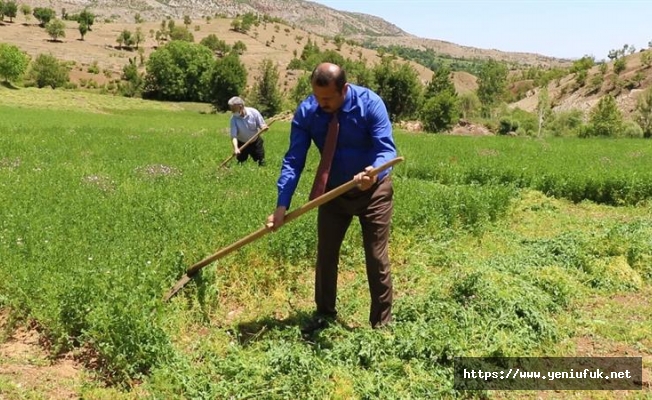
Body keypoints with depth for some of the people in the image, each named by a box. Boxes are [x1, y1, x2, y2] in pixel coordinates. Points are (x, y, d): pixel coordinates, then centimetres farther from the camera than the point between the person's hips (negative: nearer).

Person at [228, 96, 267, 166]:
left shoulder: (254, 112, -21)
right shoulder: (234, 118, -21)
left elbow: (262, 125, -11)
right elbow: (233, 136, -25)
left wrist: (264, 127, -37)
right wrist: (236, 148, -41)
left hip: (256, 142, 0)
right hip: (242, 143, 0)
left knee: (262, 162, 3)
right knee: (240, 163, 4)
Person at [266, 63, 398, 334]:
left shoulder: (369, 103, -23)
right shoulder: (305, 112, -16)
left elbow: (386, 148, -28)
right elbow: (293, 160, -18)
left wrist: (374, 171, -52)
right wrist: (282, 204, -28)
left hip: (373, 190, -3)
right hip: (333, 191, 3)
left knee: (376, 258, 1)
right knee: (326, 254, 10)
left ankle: (382, 323, 16)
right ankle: (324, 314, 29)